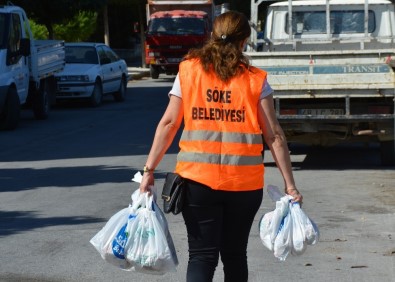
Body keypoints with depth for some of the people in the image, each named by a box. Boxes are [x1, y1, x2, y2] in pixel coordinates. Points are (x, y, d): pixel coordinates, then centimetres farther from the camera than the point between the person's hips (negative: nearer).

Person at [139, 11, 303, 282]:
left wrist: (149, 170, 1)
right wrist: (290, 184, 1)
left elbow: (169, 123, -1)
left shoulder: (189, 70, 2)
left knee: (202, 255, 1)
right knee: (235, 254, 16)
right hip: (244, 182, 0)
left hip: (197, 178, 0)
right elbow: (274, 134, -3)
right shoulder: (255, 79, 0)